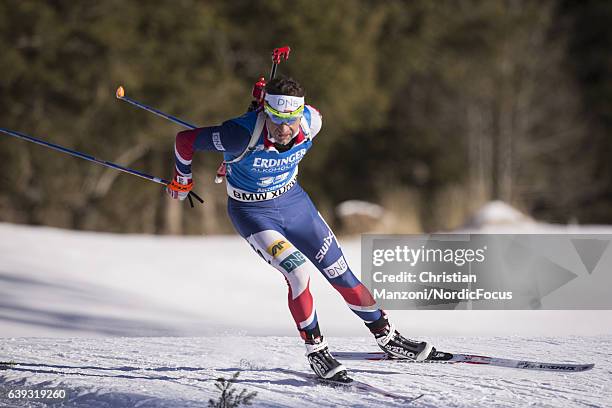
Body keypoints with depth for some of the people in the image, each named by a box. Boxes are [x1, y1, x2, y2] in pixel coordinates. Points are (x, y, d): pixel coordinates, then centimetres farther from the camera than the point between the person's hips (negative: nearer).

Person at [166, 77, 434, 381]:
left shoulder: (311, 123, -21)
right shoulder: (244, 135, -35)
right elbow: (185, 140, -23)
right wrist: (181, 181, -2)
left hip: (293, 200, 4)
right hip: (252, 212, -4)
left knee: (340, 273, 7)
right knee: (299, 270, -23)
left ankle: (387, 337, 24)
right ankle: (315, 350, -4)